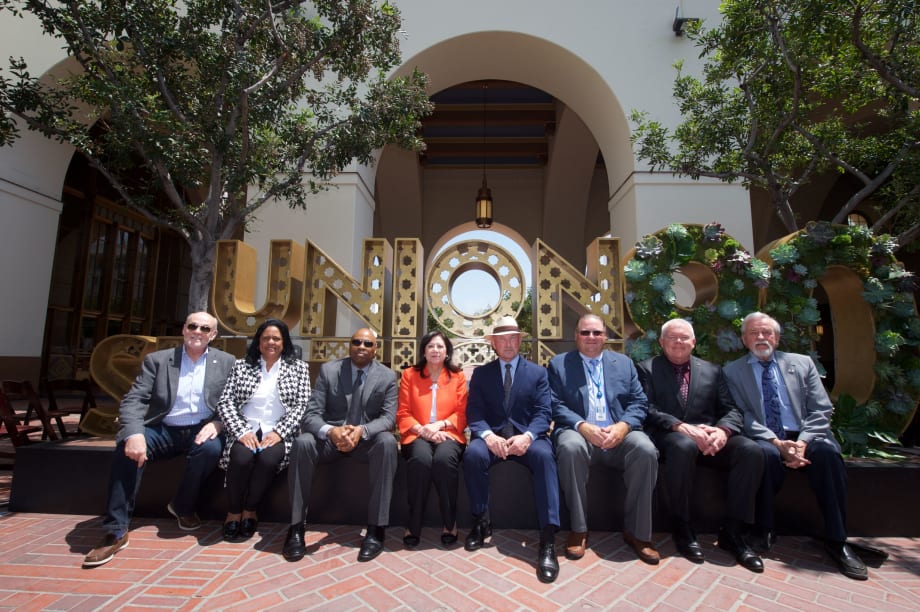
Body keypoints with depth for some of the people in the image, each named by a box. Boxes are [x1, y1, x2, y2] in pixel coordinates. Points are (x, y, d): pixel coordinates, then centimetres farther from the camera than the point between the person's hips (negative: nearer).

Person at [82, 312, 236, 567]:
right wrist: (134, 433, -25)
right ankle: (115, 531, -15)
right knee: (127, 448, -28)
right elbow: (133, 400, -6)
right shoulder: (157, 359, 4)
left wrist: (217, 423, -20)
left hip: (200, 431, -1)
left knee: (211, 448, -32)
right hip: (163, 430, 1)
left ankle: (183, 506, -2)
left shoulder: (226, 362, 3)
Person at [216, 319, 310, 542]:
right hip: (246, 431, 1)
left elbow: (301, 406, 0)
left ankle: (250, 511, -4)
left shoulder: (298, 367, 7)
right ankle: (233, 512, -4)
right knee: (242, 457, -30)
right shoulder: (241, 365, 12)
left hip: (278, 433, -1)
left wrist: (279, 432, -14)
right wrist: (242, 431, -12)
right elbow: (225, 403, 4)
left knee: (269, 458, -31)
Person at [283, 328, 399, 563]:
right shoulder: (328, 370, -2)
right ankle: (296, 527, -16)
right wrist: (331, 431, -32)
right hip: (330, 436, 1)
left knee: (387, 441, -33)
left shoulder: (387, 376, -3)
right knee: (302, 442, -30)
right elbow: (311, 414, -9)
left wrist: (361, 431, -33)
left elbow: (388, 417, -11)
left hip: (368, 438, -1)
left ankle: (376, 529, -25)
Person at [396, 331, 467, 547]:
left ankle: (450, 522, -13)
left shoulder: (457, 376, 9)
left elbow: (462, 415, 4)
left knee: (444, 458, -33)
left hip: (447, 434, 0)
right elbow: (403, 414, 5)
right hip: (417, 435, 0)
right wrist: (421, 429, -13)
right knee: (420, 459, -33)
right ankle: (413, 524, -15)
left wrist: (439, 425, -13)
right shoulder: (409, 375, 9)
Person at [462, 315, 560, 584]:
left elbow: (543, 413, -1)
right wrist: (488, 435, -21)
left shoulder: (538, 372, 10)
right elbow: (474, 412, 1)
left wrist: (527, 436, -22)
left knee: (544, 455, -34)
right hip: (492, 436, 1)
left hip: (527, 436, 0)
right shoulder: (480, 373, 11)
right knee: (473, 453, -31)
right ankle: (480, 522, -9)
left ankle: (548, 538, -28)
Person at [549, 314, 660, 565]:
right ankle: (578, 529, -15)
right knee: (569, 447, -34)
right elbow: (556, 405, -1)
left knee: (646, 450, -28)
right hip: (579, 433, -2)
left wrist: (622, 426, -13)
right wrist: (583, 426, -18)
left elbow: (639, 403, 8)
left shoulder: (624, 363, 16)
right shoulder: (558, 364, 9)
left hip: (619, 434, 2)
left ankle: (636, 531, -9)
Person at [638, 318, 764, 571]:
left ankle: (732, 531, -9)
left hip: (709, 437, 4)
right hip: (669, 437, -4)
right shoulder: (648, 369, 7)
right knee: (684, 446, -37)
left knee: (751, 450, -23)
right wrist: (681, 427, -22)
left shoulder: (712, 370, 18)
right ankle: (682, 529, -16)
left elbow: (731, 410, 9)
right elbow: (648, 410, -5)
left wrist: (723, 430, -14)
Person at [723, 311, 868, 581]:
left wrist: (802, 442, -13)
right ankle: (764, 531, -17)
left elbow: (821, 410, 4)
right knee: (765, 453, -34)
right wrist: (777, 443, -17)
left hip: (802, 437, 2)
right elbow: (742, 415, -3)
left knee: (827, 450, -30)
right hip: (765, 440, -2)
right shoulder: (733, 371, 5)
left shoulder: (802, 363, 12)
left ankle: (836, 541, -17)